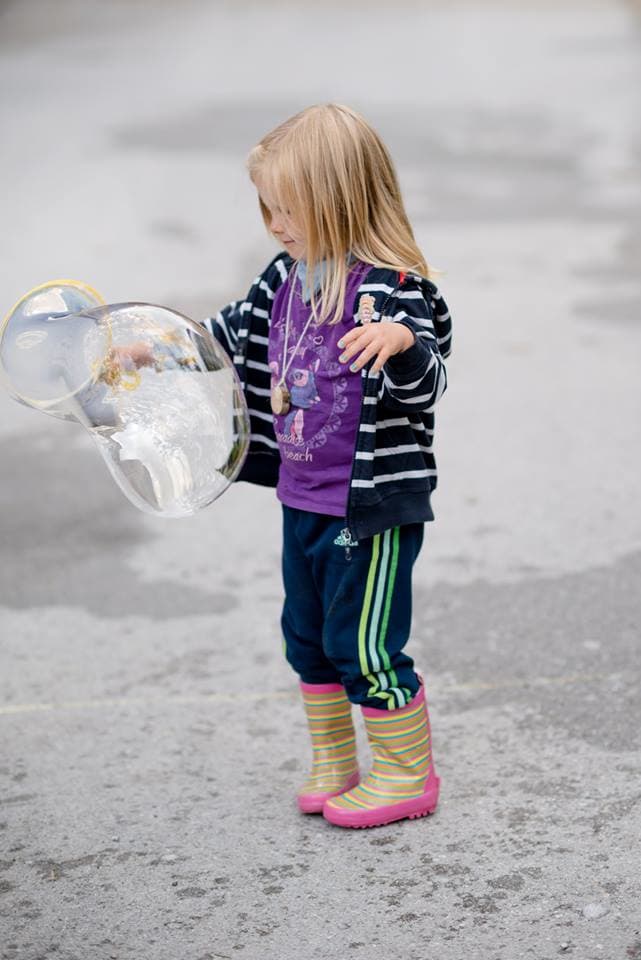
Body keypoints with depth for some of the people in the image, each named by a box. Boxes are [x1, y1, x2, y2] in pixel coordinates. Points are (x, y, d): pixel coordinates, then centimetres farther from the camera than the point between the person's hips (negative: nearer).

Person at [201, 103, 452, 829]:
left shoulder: (389, 287, -21)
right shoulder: (291, 275, 4)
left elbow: (426, 385, -26)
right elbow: (239, 329, 20)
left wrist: (401, 342, -46)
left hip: (373, 507, -9)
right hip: (302, 500, 9)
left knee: (364, 646, 1)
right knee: (307, 636, 19)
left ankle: (407, 774, 19)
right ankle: (331, 763, 35)